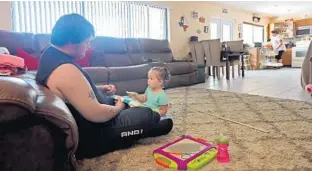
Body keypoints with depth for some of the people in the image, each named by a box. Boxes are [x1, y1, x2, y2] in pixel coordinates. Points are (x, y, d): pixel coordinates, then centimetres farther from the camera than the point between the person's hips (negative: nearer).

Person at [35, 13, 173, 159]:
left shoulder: (50, 54, 1)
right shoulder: (65, 70, -32)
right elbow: (96, 115, -31)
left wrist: (100, 88, 5)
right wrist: (118, 108, -11)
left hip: (79, 125, 10)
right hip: (87, 138, -10)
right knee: (148, 115, -2)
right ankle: (156, 126, 31)